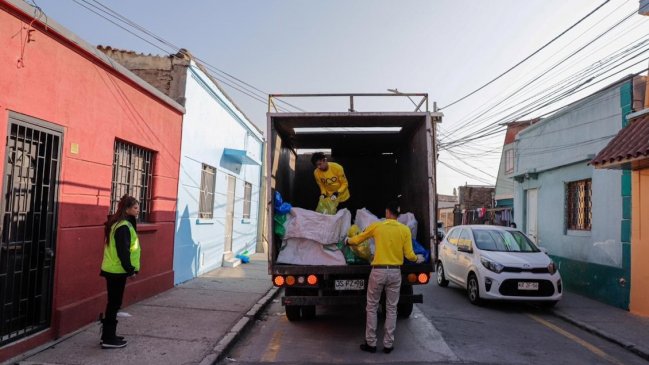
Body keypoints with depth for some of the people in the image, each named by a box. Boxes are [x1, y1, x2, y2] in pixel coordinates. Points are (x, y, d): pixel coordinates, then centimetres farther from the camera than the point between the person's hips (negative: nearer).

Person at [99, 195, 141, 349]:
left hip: (113, 269, 10)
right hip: (118, 270, -10)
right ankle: (109, 338, 6)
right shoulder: (123, 226, -18)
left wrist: (129, 268, 15)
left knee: (113, 303, 16)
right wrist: (130, 270, -17)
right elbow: (123, 251, -22)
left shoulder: (118, 224, 13)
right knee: (114, 303, -2)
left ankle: (108, 335, 25)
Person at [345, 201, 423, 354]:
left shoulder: (376, 226, -3)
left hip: (378, 271, -1)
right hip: (395, 272, 2)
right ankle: (388, 344, 18)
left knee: (371, 308, 11)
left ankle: (371, 343, 16)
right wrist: (418, 258, 19)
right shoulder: (405, 230, -2)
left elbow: (357, 239, 9)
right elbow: (409, 255, -3)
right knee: (391, 309, 12)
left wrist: (348, 240, 31)